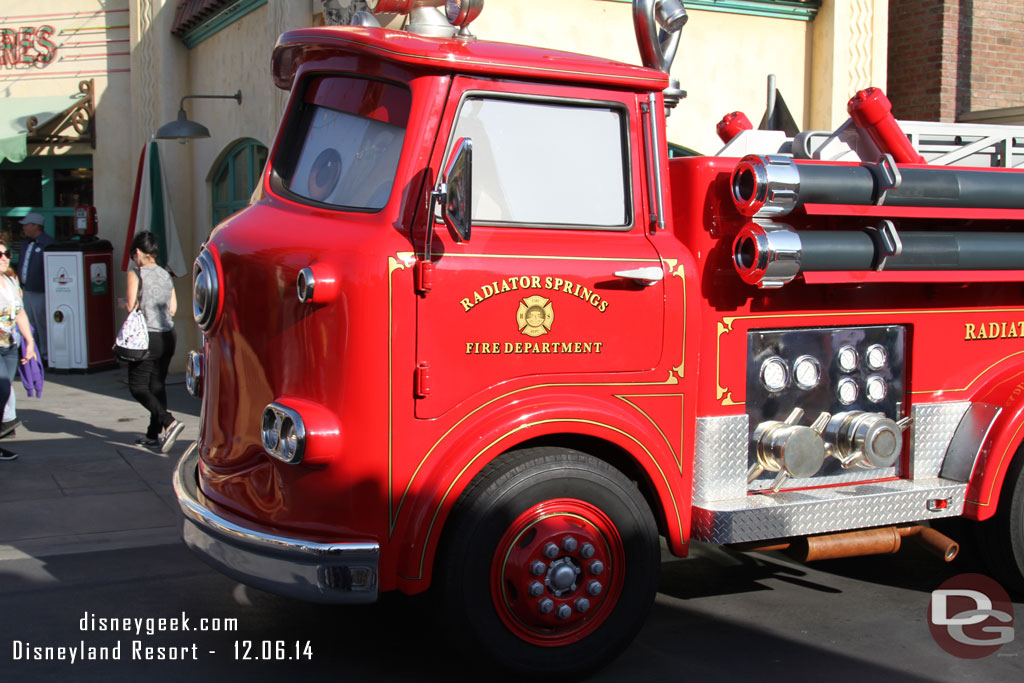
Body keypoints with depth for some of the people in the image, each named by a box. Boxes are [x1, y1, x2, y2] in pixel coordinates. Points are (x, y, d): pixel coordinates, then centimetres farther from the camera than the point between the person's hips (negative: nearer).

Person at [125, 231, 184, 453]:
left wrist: (124, 302, 8)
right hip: (168, 336, 6)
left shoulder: (136, 273, -8)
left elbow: (131, 306, -14)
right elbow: (173, 308, 8)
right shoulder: (166, 275, 9)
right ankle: (154, 434, 18)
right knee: (157, 385, 13)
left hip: (147, 337, -6)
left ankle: (169, 422, -16)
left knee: (138, 387, 0)